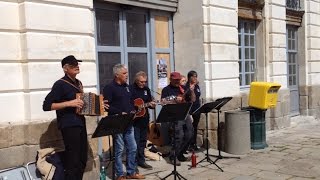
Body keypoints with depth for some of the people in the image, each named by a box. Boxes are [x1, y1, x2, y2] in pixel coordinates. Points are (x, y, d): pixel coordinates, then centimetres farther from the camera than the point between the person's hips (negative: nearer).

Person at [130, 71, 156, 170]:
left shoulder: (146, 89, 11)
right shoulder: (130, 89, -9)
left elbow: (150, 101, 18)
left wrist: (151, 104, -3)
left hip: (144, 119, 7)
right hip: (134, 119, -7)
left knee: (143, 141, 14)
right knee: (135, 142, -5)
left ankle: (141, 160, 26)